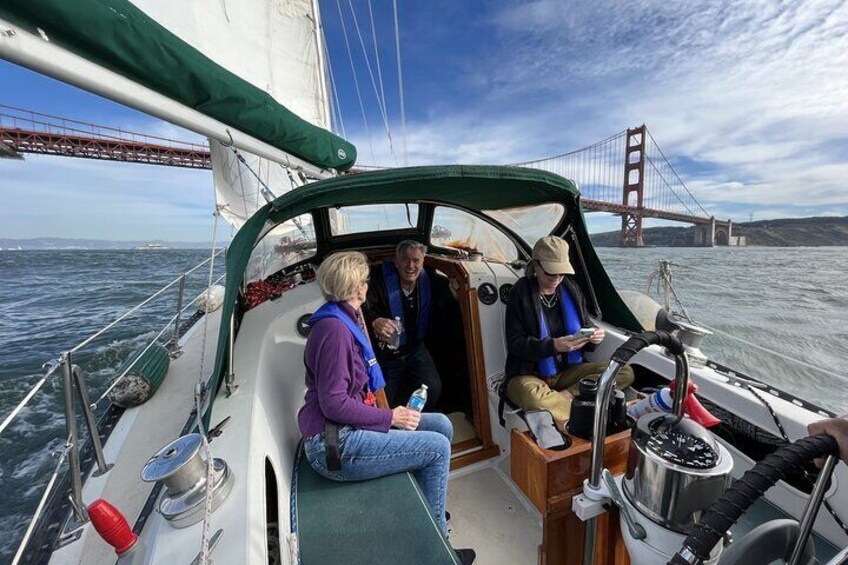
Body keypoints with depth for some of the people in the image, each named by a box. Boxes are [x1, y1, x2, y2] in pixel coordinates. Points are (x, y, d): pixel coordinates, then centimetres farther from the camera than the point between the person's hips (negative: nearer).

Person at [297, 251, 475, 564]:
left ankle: (428, 507, 27)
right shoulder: (335, 329, -21)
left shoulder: (346, 320, 11)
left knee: (442, 425, 5)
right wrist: (390, 417, -15)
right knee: (437, 448, -10)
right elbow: (333, 404, -22)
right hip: (334, 446, -9)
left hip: (349, 429, 9)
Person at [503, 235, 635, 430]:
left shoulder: (571, 289, 4)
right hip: (529, 375, -5)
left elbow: (584, 329, 11)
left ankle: (562, 398, -19)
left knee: (625, 372, -11)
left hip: (567, 371, 6)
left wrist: (593, 338, -14)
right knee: (533, 397, -38)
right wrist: (553, 346, -29)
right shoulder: (521, 292, -10)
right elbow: (515, 343, -14)